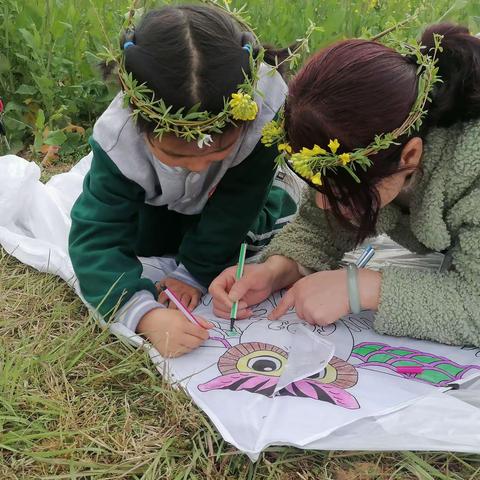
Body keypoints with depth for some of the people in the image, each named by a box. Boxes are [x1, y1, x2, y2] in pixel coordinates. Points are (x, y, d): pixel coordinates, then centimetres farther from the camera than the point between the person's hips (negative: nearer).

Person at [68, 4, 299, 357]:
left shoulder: (268, 106, -44)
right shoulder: (118, 140, -42)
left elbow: (236, 206, -32)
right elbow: (97, 238, -42)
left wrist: (194, 272, -29)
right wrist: (146, 315, -58)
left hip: (237, 193, 1)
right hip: (157, 199, 0)